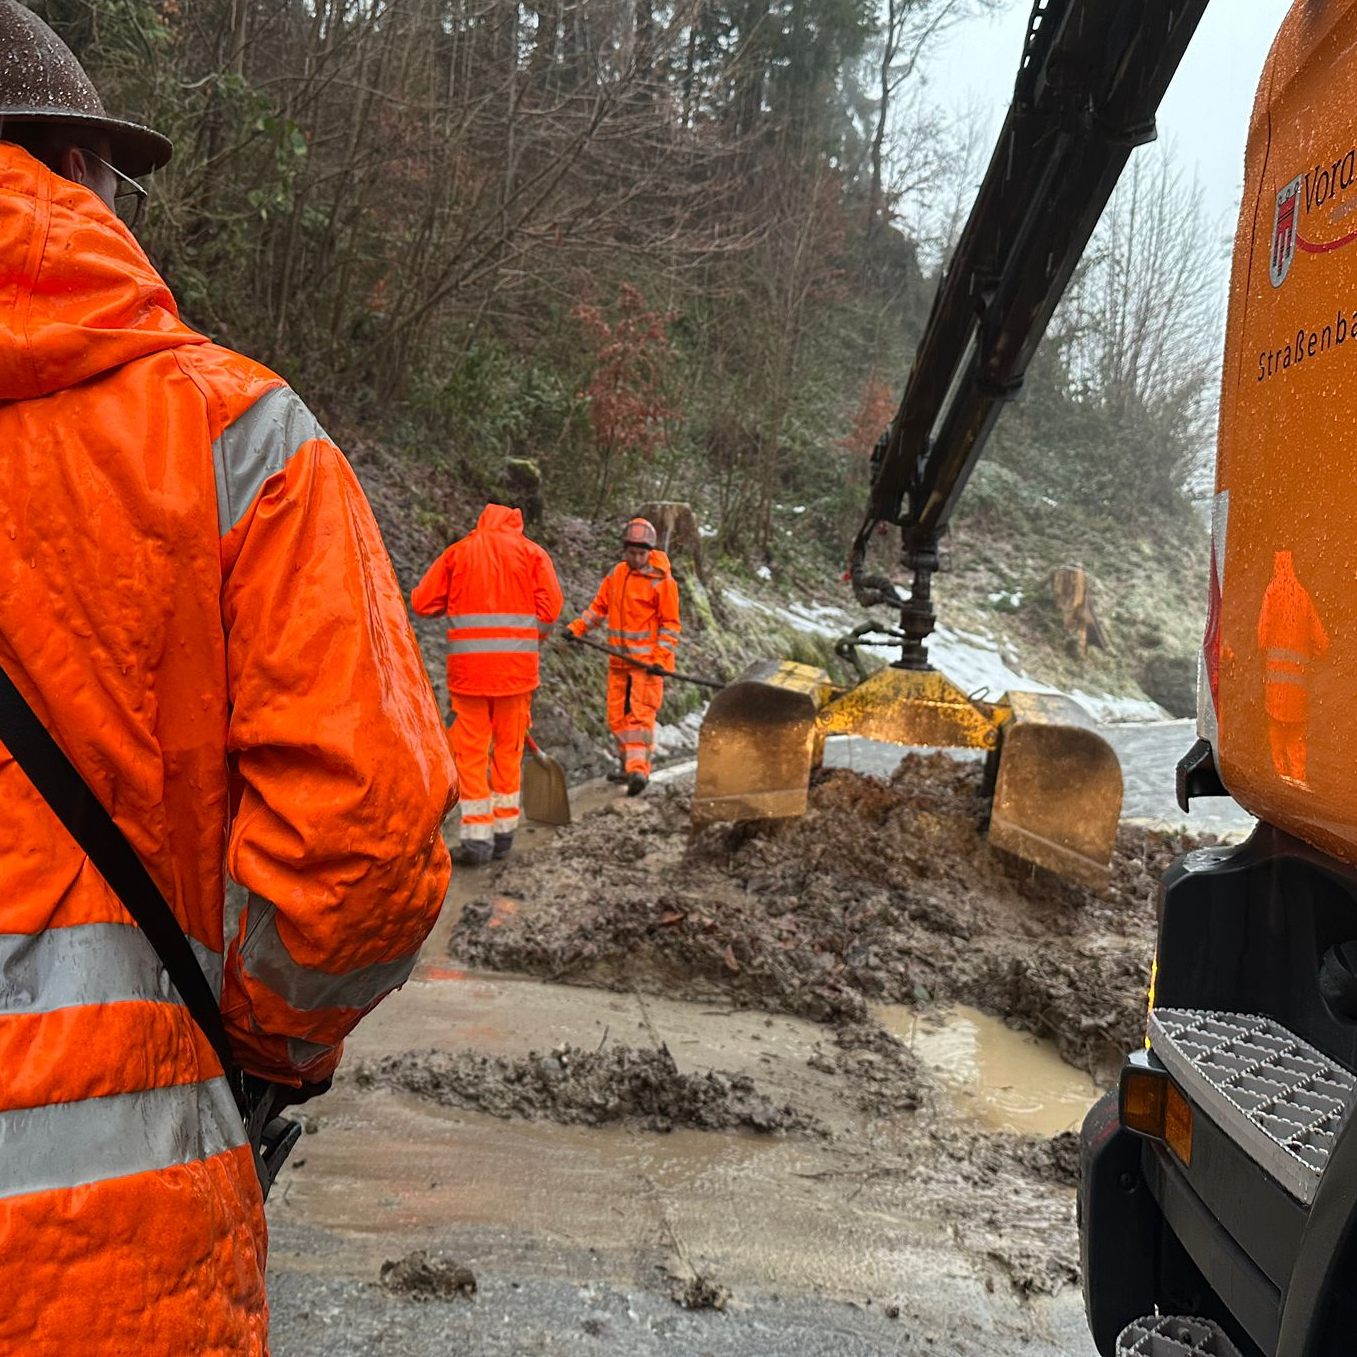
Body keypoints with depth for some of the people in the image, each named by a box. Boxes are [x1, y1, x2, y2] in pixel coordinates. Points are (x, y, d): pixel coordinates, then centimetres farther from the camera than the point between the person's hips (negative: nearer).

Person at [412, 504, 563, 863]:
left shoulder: (458, 551, 8)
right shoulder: (531, 551, 7)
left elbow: (422, 602, 5)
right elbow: (551, 603, -3)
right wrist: (532, 639, 11)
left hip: (468, 666, -1)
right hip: (516, 666, 1)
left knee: (470, 751, 4)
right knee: (508, 748, 12)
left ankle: (477, 837, 1)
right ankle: (503, 832, 17)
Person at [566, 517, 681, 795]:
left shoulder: (662, 581, -8)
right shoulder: (616, 574, 10)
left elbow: (670, 624, -7)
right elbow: (599, 606, 20)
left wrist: (661, 659, -14)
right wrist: (577, 628, 9)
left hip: (647, 660, -6)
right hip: (619, 660, 6)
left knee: (641, 713, -12)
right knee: (616, 715, 9)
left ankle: (638, 769, -15)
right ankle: (629, 762, 21)